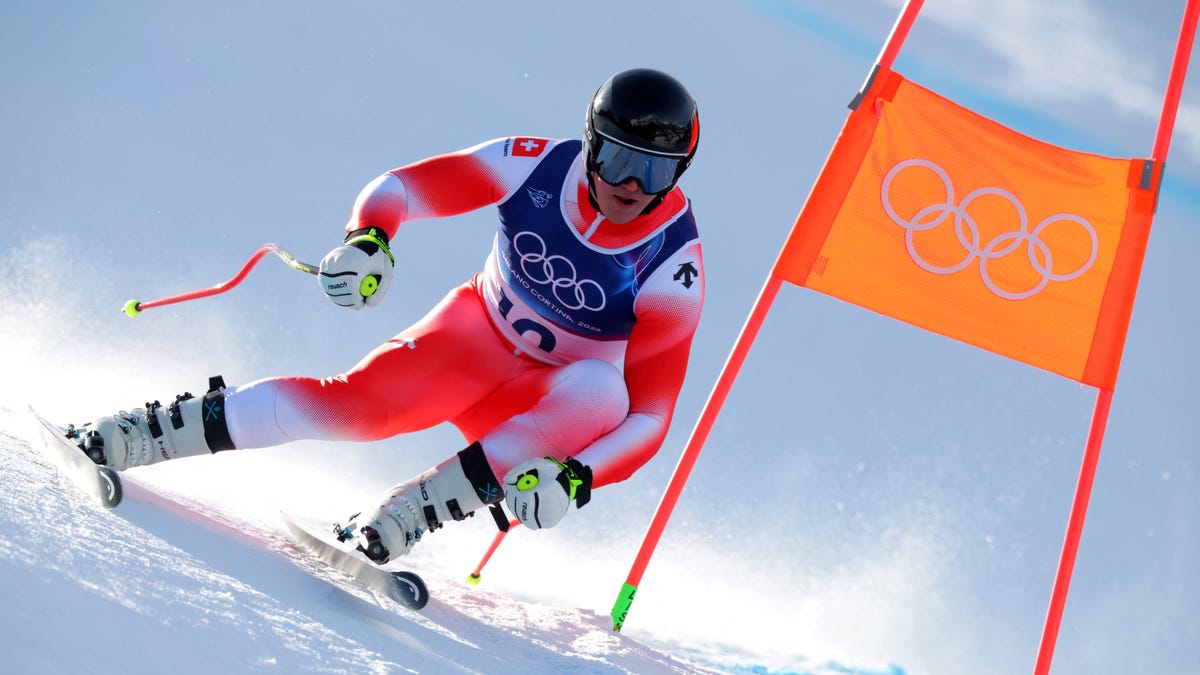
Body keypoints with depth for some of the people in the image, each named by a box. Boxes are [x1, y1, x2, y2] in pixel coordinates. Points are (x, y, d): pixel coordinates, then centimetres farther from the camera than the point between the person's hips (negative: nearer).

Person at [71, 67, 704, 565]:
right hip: (476, 334, 1)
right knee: (361, 401, -29)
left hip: (545, 404, 0)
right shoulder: (539, 165, -18)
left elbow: (649, 417, -24)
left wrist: (572, 479, -41)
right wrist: (366, 240, -33)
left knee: (599, 392, -36)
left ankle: (402, 514, -36)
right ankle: (149, 430, -20)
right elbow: (399, 186, -11)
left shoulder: (674, 267, -23)